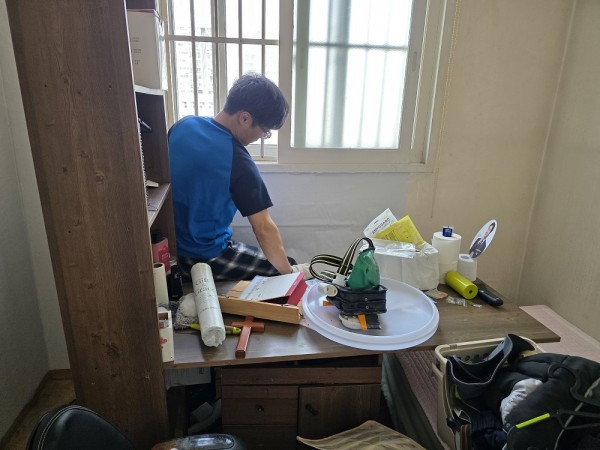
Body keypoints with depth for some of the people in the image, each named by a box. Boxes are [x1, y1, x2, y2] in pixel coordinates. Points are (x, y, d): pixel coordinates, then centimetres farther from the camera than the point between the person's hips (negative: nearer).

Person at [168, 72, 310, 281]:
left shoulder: (183, 125, -4)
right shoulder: (237, 161, -26)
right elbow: (264, 229, -23)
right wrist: (290, 273, -10)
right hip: (203, 259, -8)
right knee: (299, 270, 5)